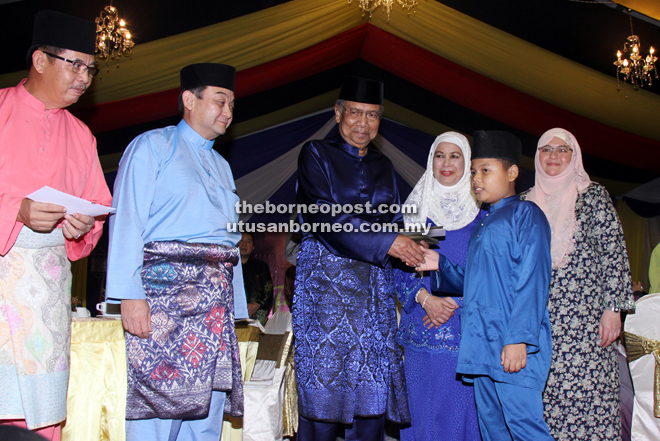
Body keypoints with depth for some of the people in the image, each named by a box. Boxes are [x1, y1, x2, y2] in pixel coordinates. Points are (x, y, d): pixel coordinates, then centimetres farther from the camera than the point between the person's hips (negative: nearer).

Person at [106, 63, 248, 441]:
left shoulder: (221, 166, 25)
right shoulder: (153, 146, 5)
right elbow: (127, 221, -6)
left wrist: (237, 308, 15)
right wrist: (131, 294, -16)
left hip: (215, 300, 7)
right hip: (165, 285, -6)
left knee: (209, 404, 4)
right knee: (158, 401, -9)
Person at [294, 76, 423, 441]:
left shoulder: (382, 167, 18)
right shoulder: (316, 154, 3)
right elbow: (322, 216, -11)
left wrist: (409, 245, -1)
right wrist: (385, 243, -18)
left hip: (374, 284, 5)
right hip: (326, 279, -4)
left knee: (372, 394, 1)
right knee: (324, 395, -6)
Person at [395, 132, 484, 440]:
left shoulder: (481, 212, 7)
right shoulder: (415, 209, 8)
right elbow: (399, 267, 5)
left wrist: (457, 302, -10)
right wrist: (426, 299, -10)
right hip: (424, 330, 1)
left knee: (466, 407, 2)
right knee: (425, 407, 3)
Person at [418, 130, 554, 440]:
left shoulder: (525, 214, -4)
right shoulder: (483, 223, 21)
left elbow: (531, 282, -14)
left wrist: (519, 338, -20)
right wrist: (439, 265, 10)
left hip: (512, 345, -8)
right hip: (481, 345, 9)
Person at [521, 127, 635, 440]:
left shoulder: (593, 195, 4)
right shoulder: (526, 201, 13)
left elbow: (614, 252, -1)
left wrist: (613, 308, -7)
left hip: (585, 314, -2)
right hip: (538, 317, 3)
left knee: (587, 392, -6)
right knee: (544, 393, 1)